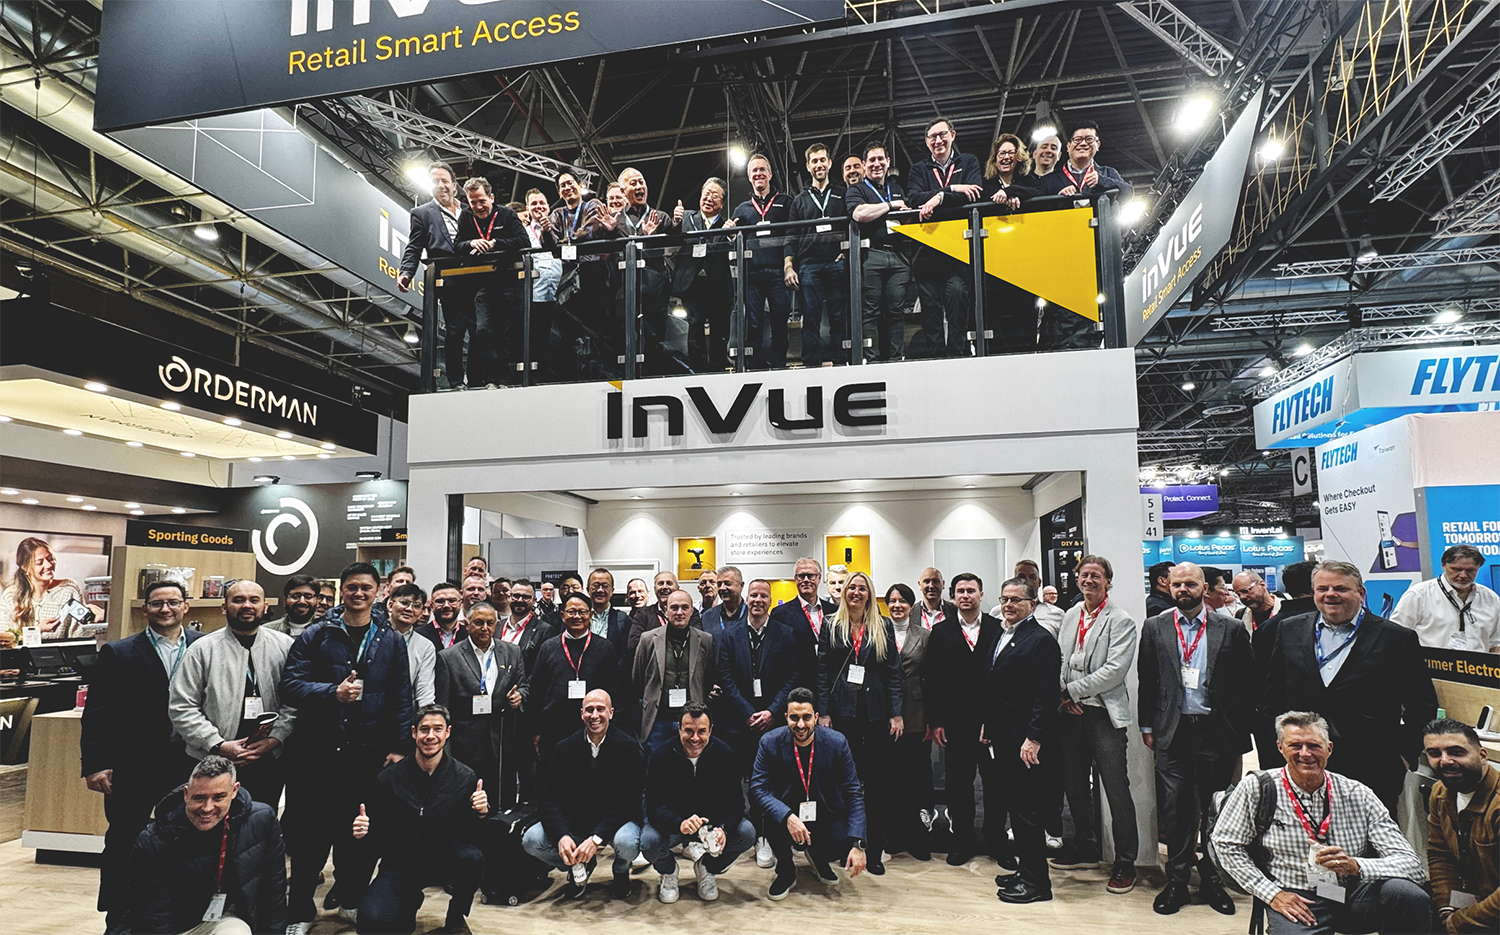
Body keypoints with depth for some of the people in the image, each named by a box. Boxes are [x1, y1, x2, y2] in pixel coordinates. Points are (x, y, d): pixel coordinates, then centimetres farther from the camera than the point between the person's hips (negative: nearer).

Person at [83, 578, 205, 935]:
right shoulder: (118, 653, 0)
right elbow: (97, 713, -3)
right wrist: (95, 765, -8)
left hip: (189, 765, 1)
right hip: (132, 768, -1)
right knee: (122, 845, 9)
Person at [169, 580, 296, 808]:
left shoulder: (285, 646, 5)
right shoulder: (202, 650, 1)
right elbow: (181, 708, -2)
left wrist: (274, 739, -11)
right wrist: (218, 746, -10)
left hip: (269, 762, 1)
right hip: (212, 766, -1)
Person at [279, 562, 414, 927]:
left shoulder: (391, 641, 5)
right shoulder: (316, 635, -1)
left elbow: (402, 698, 5)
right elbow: (289, 685, -7)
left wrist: (399, 747, 0)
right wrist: (333, 692, -21)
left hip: (371, 755, 2)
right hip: (320, 752, -2)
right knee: (314, 832, 9)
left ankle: (351, 898, 31)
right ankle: (299, 909, 26)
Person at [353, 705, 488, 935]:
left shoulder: (464, 777, -9)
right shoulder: (389, 778, -7)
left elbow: (470, 834, -7)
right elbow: (376, 837, 1)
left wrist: (479, 814, -28)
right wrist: (362, 831, -22)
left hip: (445, 861, -1)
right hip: (400, 865, 1)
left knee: (472, 858, -33)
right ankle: (411, 902, 16)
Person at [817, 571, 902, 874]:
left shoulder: (883, 627, 6)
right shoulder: (831, 628, 5)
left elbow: (894, 672, 3)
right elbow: (822, 673, 3)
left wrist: (897, 713, -4)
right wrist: (823, 712, -4)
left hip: (876, 712, 0)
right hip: (843, 711, 0)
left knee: (877, 781, 3)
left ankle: (875, 851, 12)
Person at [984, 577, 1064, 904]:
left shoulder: (1040, 640, -14)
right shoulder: (1001, 635, 13)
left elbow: (1045, 695, -18)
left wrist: (1034, 738, -21)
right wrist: (987, 724, 19)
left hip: (1025, 743, -9)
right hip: (1002, 739, 9)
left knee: (1026, 811, -1)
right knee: (1013, 807, 16)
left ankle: (1037, 881, 11)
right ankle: (1027, 869, 28)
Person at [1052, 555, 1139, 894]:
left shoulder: (1121, 620, -7)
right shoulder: (1069, 616, 12)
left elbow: (1114, 670, -16)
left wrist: (1072, 690, -14)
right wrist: (1065, 697, -4)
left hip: (1104, 714, -6)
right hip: (1071, 713, 6)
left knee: (1117, 790, -2)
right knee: (1075, 786, 15)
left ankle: (1125, 863, 12)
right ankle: (1085, 848, 32)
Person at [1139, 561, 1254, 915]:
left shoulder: (1231, 629, 2)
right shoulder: (1155, 628, 5)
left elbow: (1246, 683, 2)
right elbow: (1147, 681, 7)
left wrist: (1241, 733, -2)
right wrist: (1147, 726, 4)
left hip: (1216, 731, 0)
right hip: (1172, 731, 1)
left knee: (1217, 809, 9)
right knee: (1174, 809, 4)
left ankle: (1212, 879, 24)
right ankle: (1177, 881, 17)